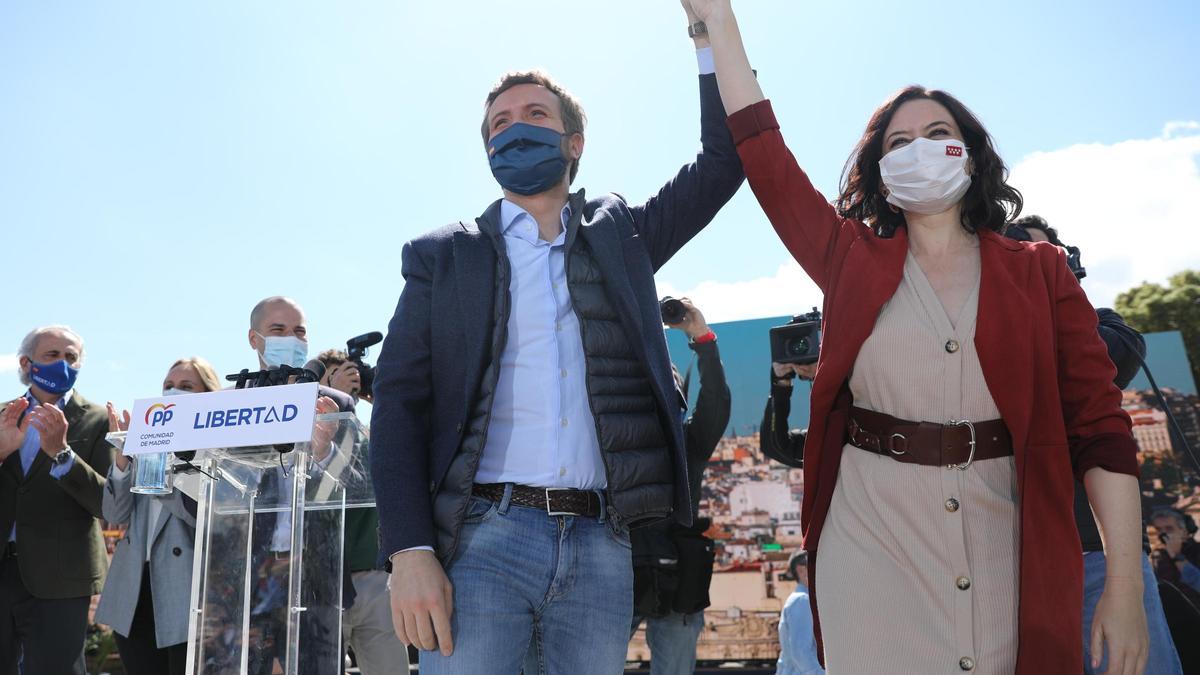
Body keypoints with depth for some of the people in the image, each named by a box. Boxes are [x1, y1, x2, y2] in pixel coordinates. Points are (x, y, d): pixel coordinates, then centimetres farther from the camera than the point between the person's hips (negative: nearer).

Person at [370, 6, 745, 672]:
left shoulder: (620, 234, 16)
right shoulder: (443, 255, 9)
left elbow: (723, 160, 13)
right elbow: (398, 404, 1)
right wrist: (409, 553, -10)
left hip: (601, 549, 2)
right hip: (481, 541, -2)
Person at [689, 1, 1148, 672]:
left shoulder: (1041, 272, 5)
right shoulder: (853, 260, 7)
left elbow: (1099, 427, 0)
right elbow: (765, 153, 5)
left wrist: (1125, 585, -6)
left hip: (1004, 542, 0)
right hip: (870, 534, 0)